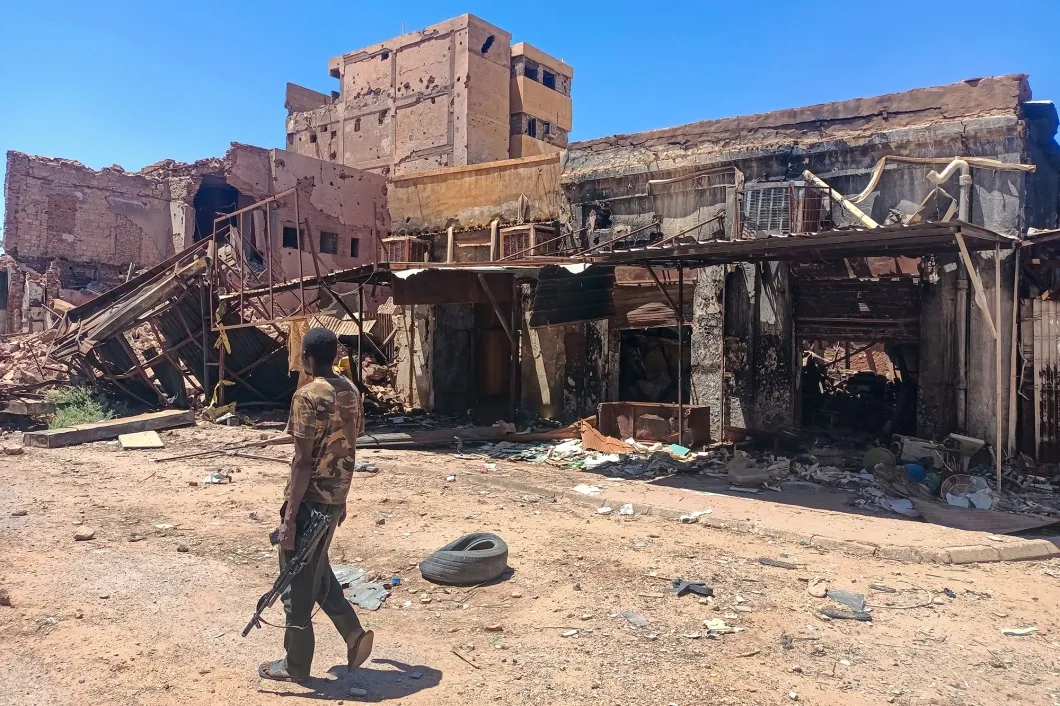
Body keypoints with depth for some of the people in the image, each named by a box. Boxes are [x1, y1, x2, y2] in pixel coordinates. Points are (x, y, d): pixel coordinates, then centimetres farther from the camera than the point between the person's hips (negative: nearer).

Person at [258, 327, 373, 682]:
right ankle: (354, 635, 21)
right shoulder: (350, 392, 6)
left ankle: (295, 665, 23)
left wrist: (289, 516, -17)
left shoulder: (308, 396, -19)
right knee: (317, 571, 25)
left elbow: (303, 462, -21)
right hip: (334, 499, 8)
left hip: (310, 501, -8)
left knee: (298, 584, 8)